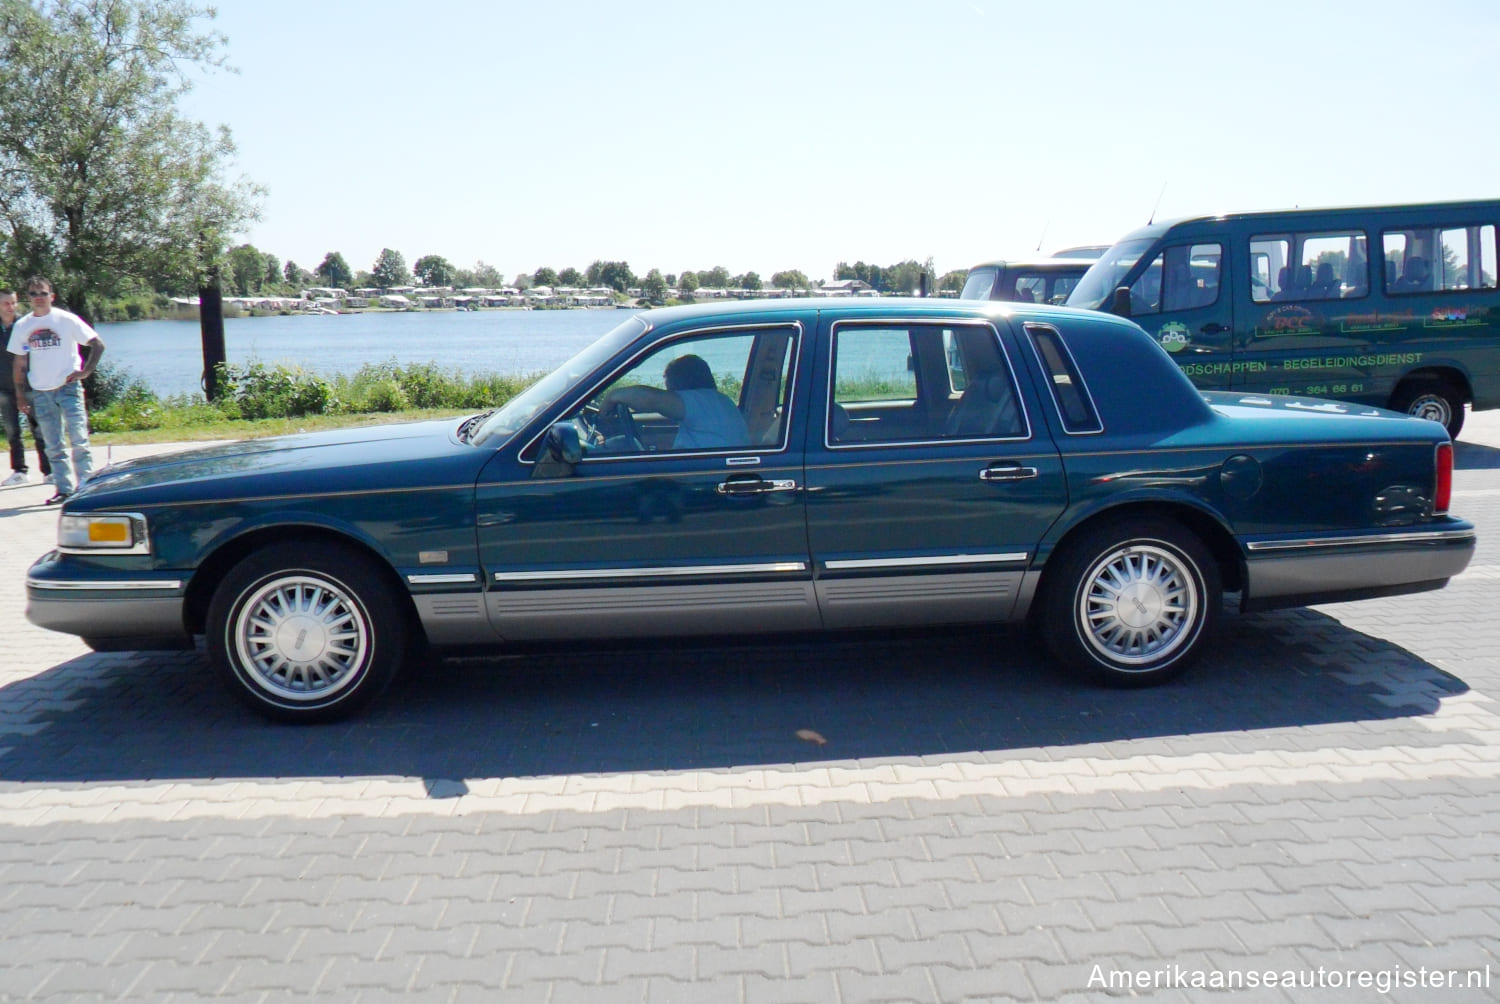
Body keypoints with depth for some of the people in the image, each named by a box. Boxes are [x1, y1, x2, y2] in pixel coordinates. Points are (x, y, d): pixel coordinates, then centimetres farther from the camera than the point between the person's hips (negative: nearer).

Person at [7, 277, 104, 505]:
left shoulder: (66, 319, -3)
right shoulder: (22, 326, 7)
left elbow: (98, 344, -2)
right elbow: (20, 363, 12)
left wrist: (86, 371, -9)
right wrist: (19, 392, 8)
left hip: (68, 386, -4)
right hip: (40, 392, 4)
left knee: (78, 439, -8)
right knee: (54, 446, 6)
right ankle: (64, 488, 11)